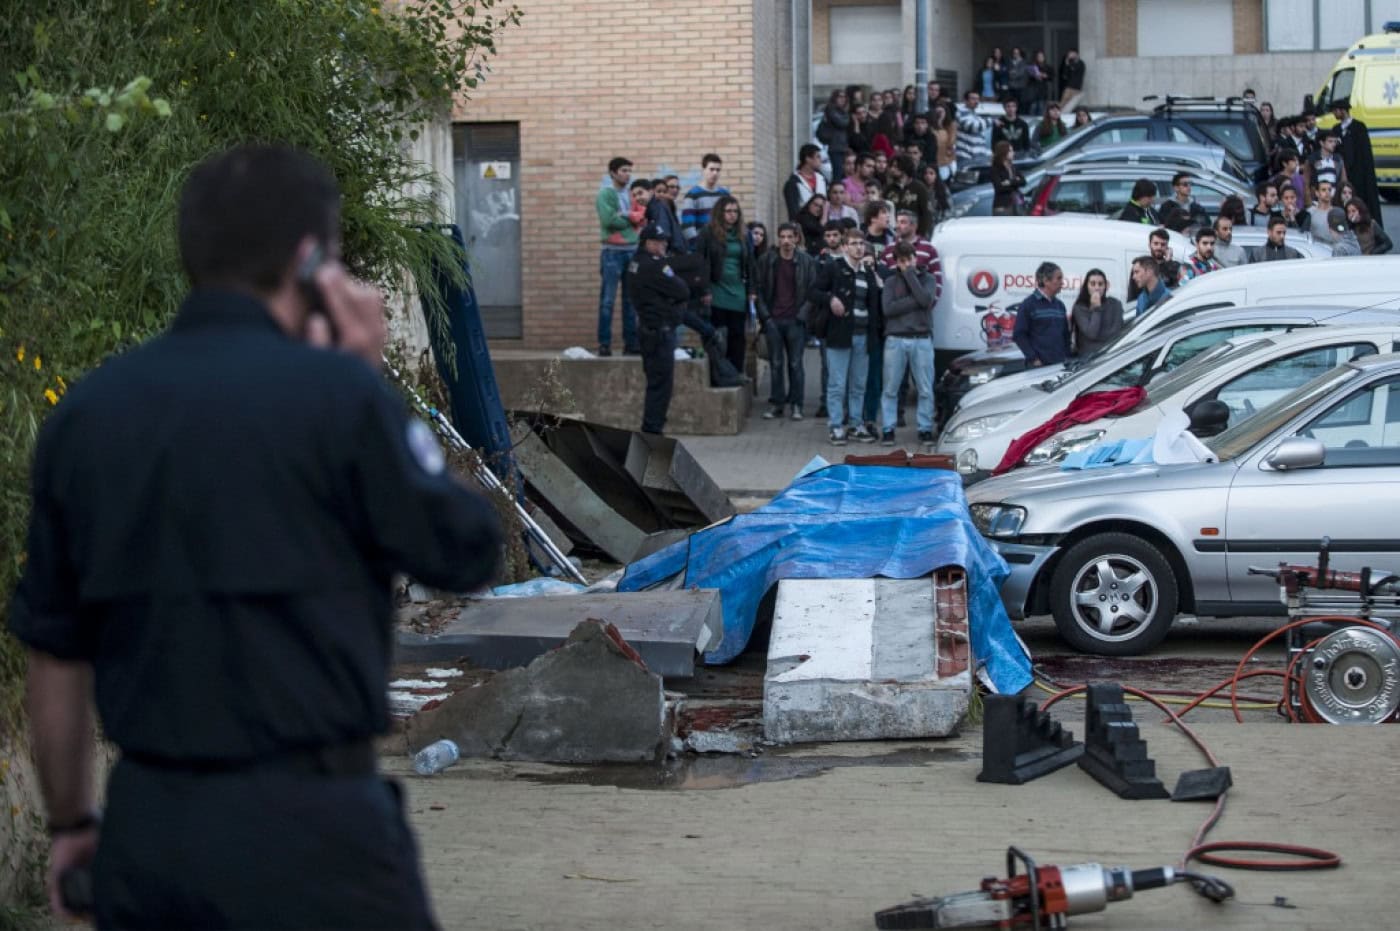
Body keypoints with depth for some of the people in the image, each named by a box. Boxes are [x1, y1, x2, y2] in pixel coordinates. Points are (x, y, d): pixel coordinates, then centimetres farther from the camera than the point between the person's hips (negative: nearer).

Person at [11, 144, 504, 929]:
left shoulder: (87, 411, 5)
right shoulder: (336, 393, -11)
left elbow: (54, 652, 11)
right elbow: (467, 553, 1)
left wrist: (71, 822, 22)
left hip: (147, 822, 5)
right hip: (307, 822, -5)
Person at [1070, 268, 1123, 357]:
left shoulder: (1115, 304, 4)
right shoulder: (1080, 308, 0)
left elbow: (1116, 332, -3)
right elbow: (1091, 333, -13)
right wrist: (1097, 308, -10)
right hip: (1088, 357, -1)